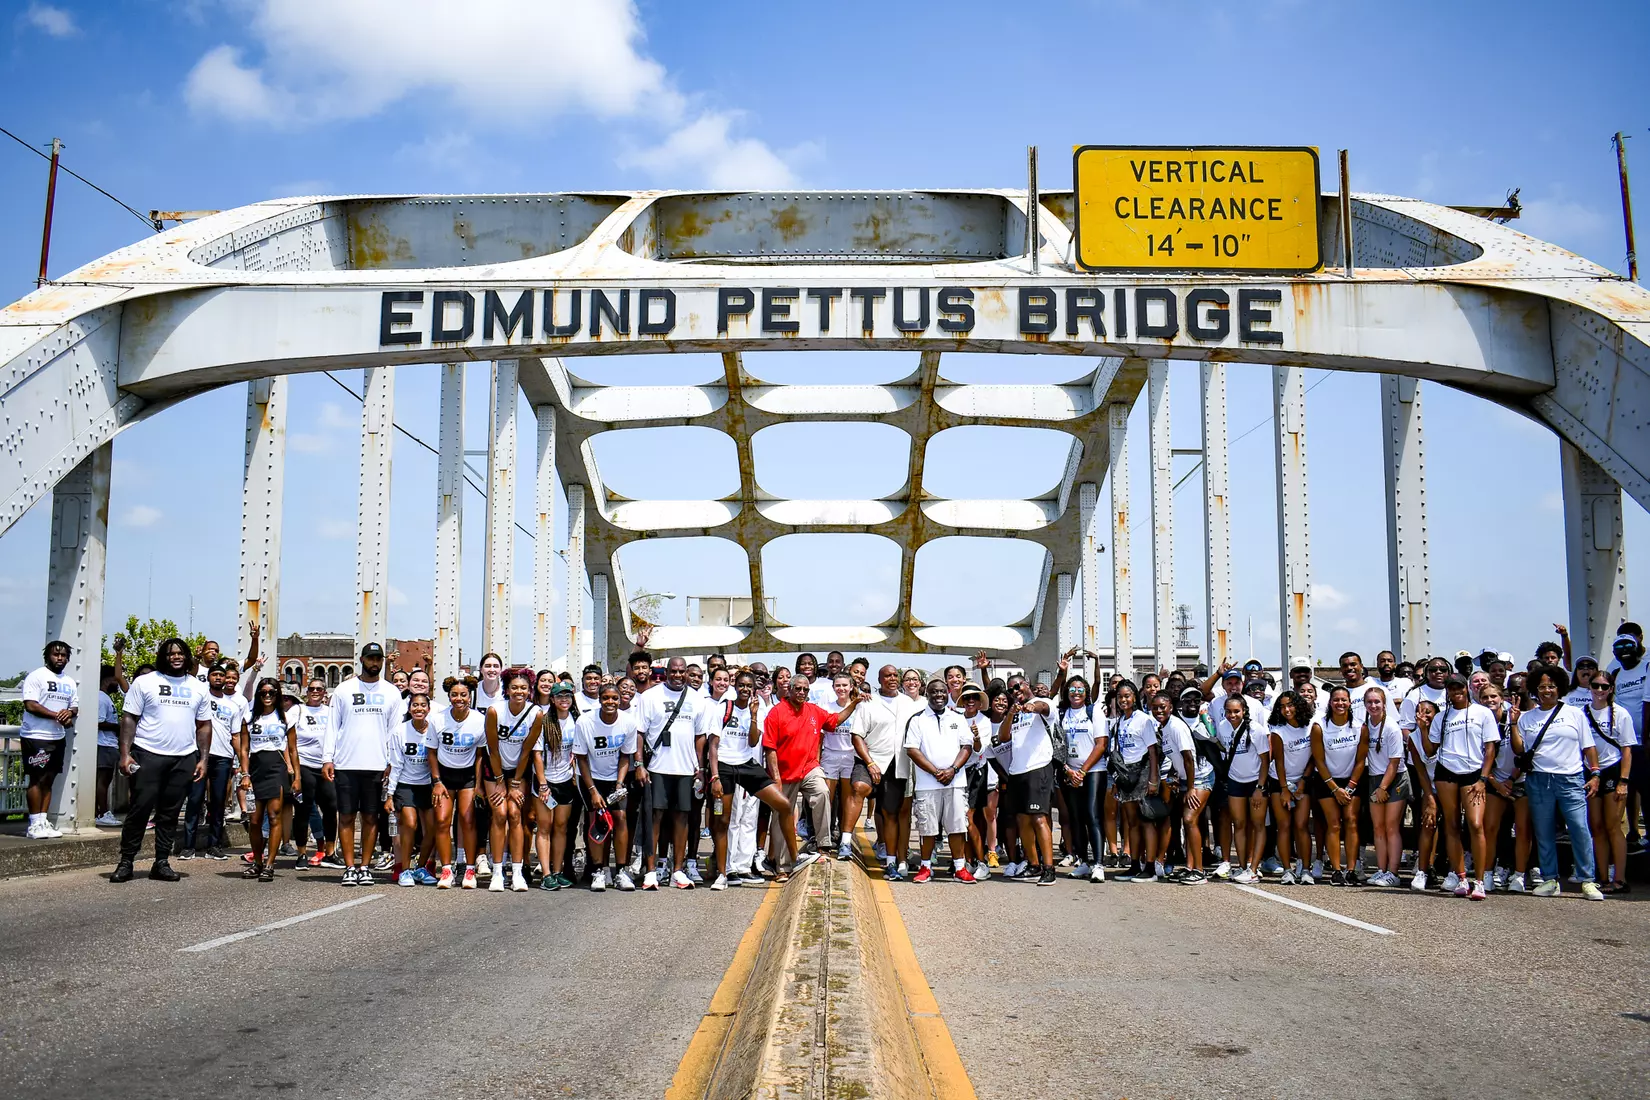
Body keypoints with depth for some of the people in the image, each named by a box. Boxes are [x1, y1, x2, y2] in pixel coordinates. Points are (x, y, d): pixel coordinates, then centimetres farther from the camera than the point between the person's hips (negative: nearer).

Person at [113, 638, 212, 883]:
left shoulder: (197, 687, 13)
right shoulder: (145, 682, 2)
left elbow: (204, 725, 15)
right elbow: (129, 718, -1)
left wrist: (203, 758, 7)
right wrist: (125, 754, -10)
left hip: (184, 759, 3)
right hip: (148, 755, -3)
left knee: (170, 812, 7)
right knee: (140, 808, -5)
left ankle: (161, 863, 13)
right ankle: (125, 862, 3)